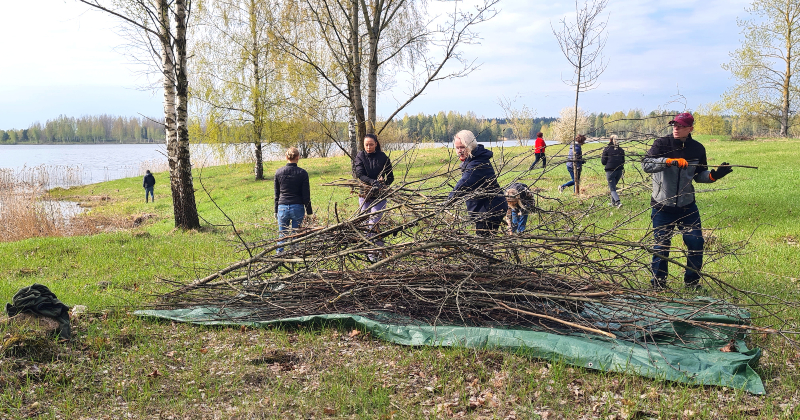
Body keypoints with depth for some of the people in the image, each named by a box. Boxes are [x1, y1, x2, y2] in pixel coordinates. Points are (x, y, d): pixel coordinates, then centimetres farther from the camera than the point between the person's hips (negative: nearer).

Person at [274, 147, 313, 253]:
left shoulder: (278, 172, 3)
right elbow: (306, 194, -2)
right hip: (297, 208, -2)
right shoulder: (302, 173, -4)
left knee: (282, 236, 10)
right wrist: (309, 212, 4)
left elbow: (276, 193, 9)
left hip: (282, 207, 2)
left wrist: (276, 211, 16)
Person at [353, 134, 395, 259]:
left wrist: (383, 184, -16)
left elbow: (390, 177, 4)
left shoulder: (383, 157, 0)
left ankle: (375, 251, -13)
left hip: (379, 195, -2)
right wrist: (373, 182, -28)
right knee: (366, 223, 6)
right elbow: (360, 175, -11)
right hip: (364, 194, 2)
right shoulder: (360, 156, 2)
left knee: (374, 223, -14)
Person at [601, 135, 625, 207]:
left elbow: (603, 162, -6)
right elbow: (623, 161, 11)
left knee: (612, 189, 0)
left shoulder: (607, 149, -7)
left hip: (610, 171, -5)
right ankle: (613, 202, 27)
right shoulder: (621, 150, 5)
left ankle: (618, 202, -21)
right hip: (619, 170, 5)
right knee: (613, 186, 23)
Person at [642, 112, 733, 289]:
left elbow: (699, 175, 12)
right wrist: (669, 161, -34)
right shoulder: (662, 144, -7)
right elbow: (646, 165, -22)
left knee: (696, 242, 2)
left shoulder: (697, 149, 2)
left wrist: (713, 175, -7)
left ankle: (692, 281, 21)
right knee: (661, 245, 4)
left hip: (687, 206, 3)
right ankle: (658, 283, 20)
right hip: (662, 207, -3)